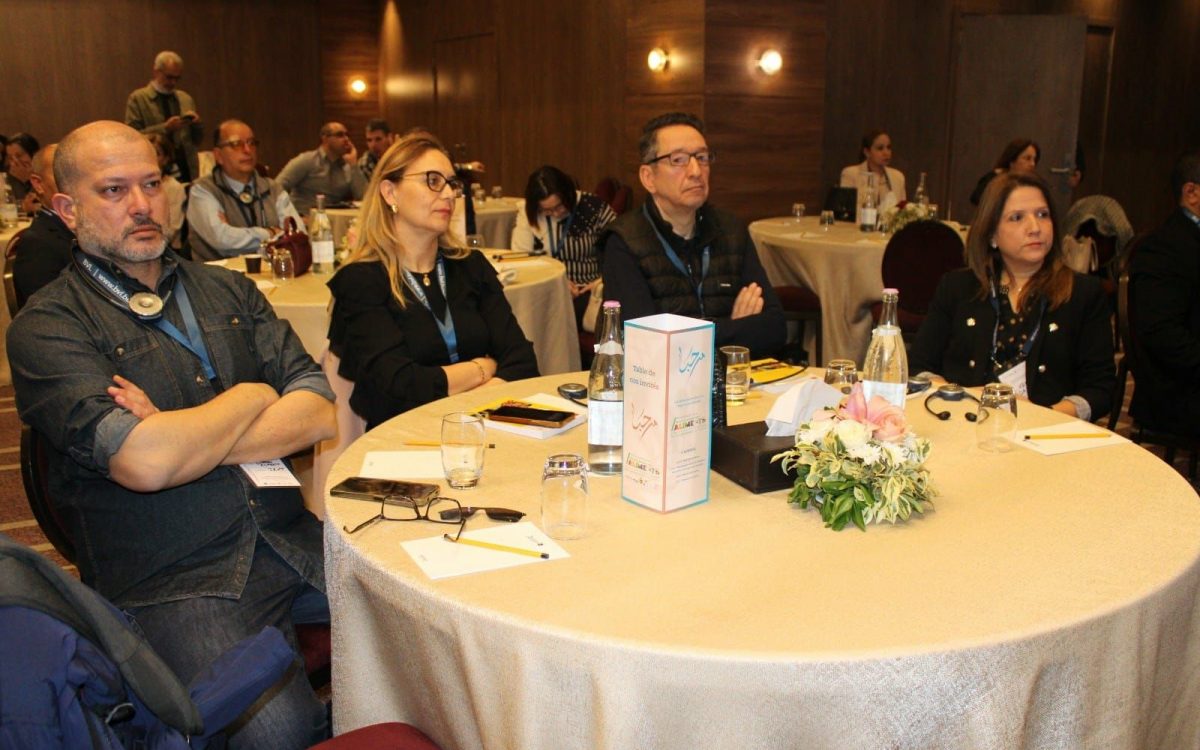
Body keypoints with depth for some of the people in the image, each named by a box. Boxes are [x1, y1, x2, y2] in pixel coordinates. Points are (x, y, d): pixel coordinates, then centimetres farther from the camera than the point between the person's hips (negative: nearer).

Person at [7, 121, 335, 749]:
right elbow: (144, 463, -18)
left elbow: (320, 414, 3)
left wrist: (186, 440, -9)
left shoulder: (227, 290, 15)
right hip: (169, 584, -5)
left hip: (290, 539, 5)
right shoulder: (46, 326, -2)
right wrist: (253, 396, -2)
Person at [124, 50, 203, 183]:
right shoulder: (137, 99, 3)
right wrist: (165, 128, -16)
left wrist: (196, 124, -3)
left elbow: (198, 140, 18)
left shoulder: (186, 99, 16)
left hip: (187, 171, 4)